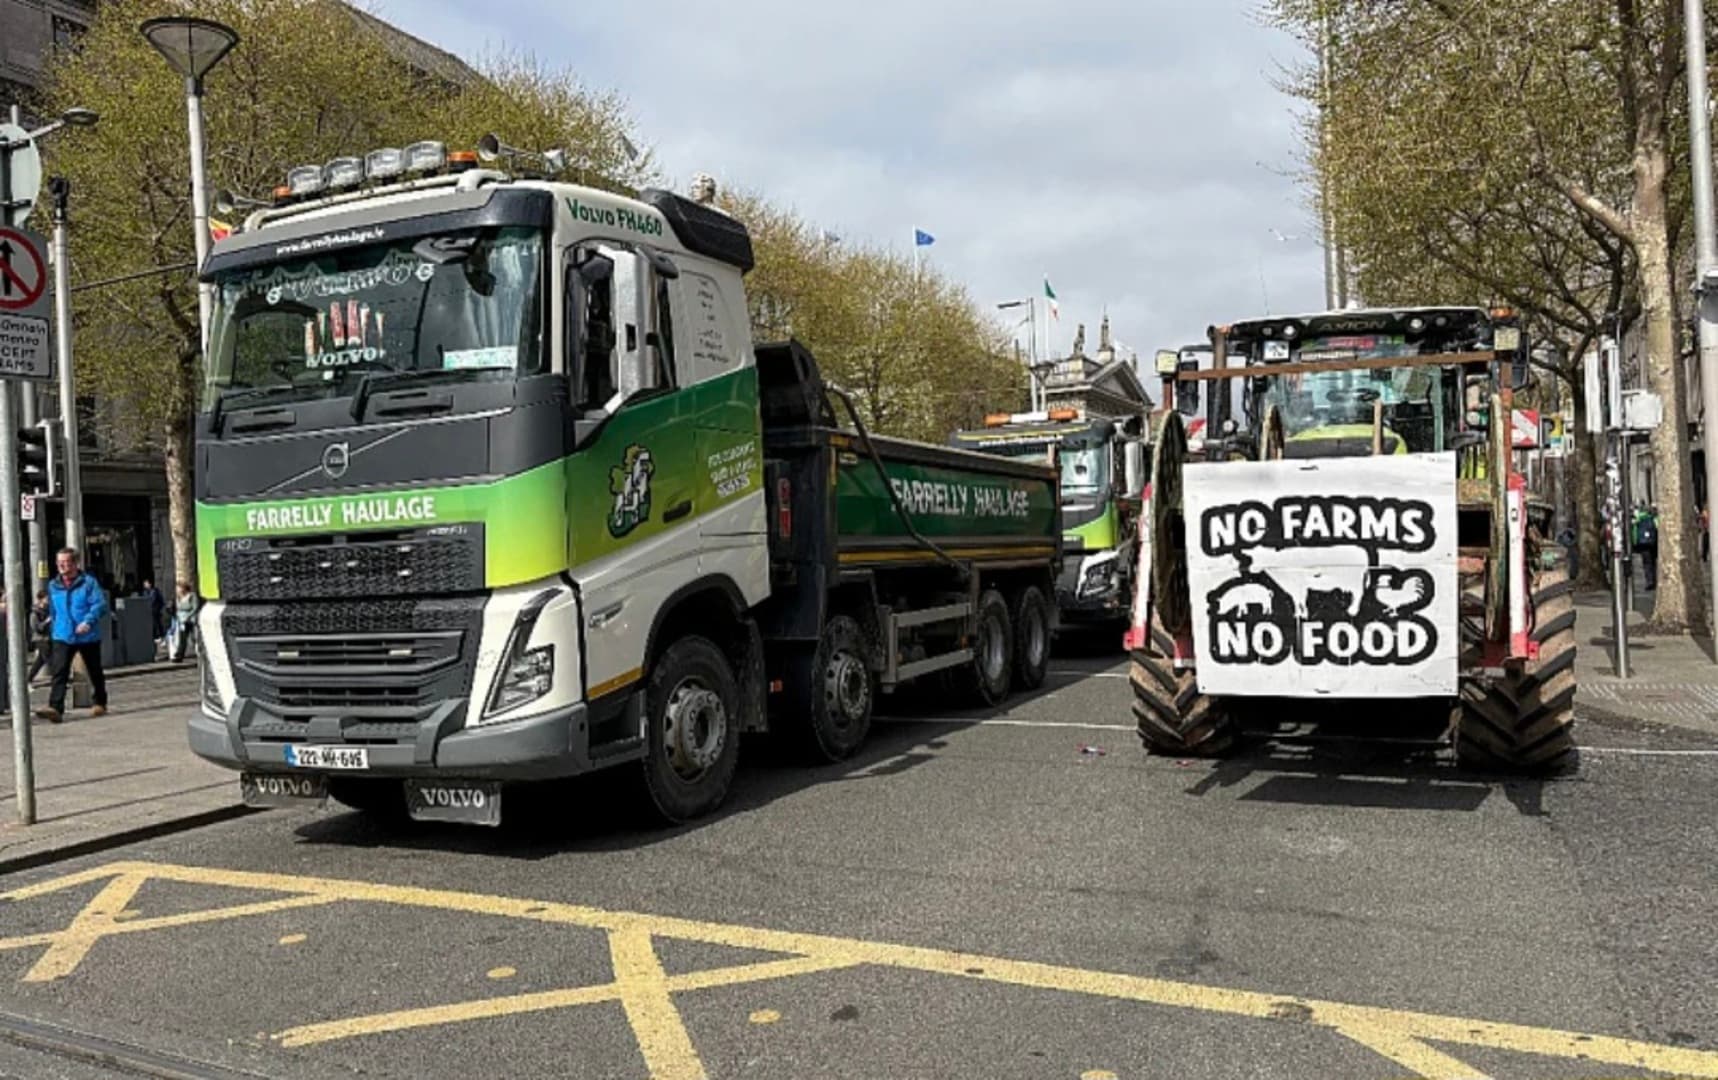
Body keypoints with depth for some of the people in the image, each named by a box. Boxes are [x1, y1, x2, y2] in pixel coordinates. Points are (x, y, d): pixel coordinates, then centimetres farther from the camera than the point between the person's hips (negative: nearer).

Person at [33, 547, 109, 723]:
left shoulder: (88, 582, -8)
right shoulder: (53, 586, 8)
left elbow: (100, 604, -17)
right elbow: (54, 611, 21)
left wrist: (88, 621, -31)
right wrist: (56, 628, 19)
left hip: (88, 637, -3)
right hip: (62, 637, 3)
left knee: (95, 672, 13)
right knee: (59, 672, -14)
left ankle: (100, 703, 30)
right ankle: (55, 708, -22)